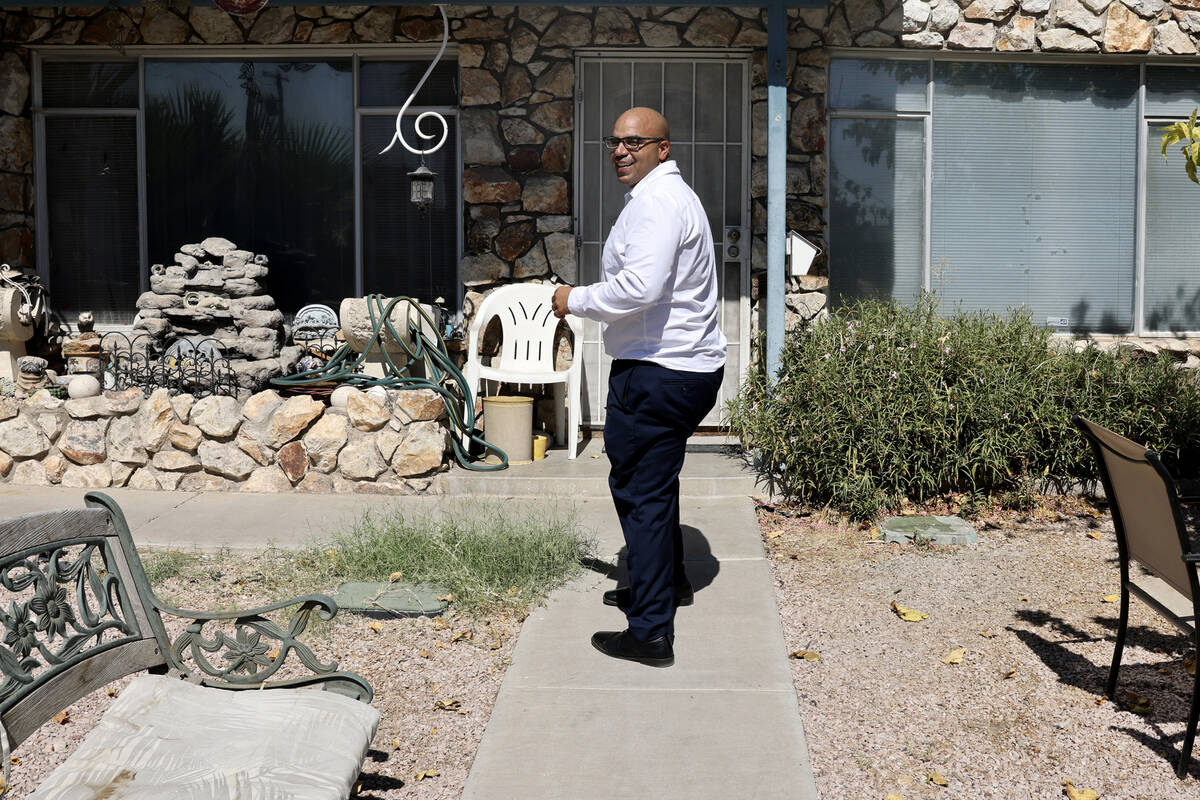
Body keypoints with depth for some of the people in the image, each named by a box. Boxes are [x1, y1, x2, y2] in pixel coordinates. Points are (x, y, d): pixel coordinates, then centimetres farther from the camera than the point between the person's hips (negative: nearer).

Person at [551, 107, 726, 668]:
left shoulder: (655, 202, -16)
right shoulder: (672, 196, 20)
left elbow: (641, 287, -28)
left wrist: (578, 299, -15)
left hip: (658, 374, -11)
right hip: (692, 366, 11)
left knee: (641, 490, -7)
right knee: (655, 480, 26)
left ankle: (651, 631, -2)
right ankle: (668, 582, 43)